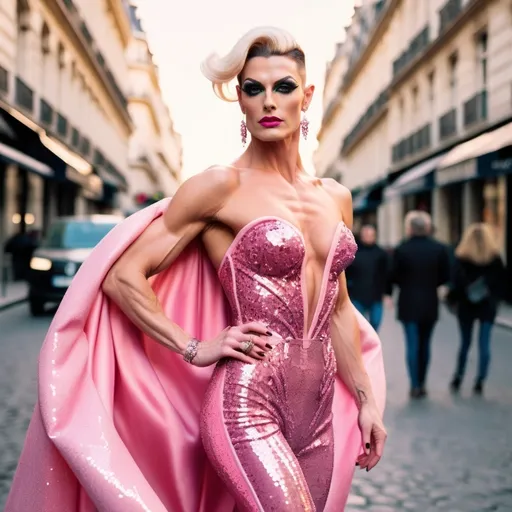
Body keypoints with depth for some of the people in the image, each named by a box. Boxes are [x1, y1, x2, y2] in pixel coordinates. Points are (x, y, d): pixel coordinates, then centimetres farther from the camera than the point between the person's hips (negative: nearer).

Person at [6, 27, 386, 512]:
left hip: (320, 412, 6)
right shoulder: (221, 186, -8)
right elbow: (123, 276, -7)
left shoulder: (336, 197, 10)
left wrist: (366, 400, 18)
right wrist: (195, 349, -9)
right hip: (247, 405, -6)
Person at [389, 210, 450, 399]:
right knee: (425, 344, 14)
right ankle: (421, 383, 19)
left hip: (408, 304, -2)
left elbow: (394, 278, -6)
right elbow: (445, 277, 0)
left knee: (412, 345, 1)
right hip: (430, 304, 3)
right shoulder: (439, 249, -3)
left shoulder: (401, 250, -10)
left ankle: (415, 385, -1)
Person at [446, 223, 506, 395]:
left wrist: (451, 299, 2)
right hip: (488, 305, 0)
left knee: (465, 343, 12)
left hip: (466, 305, 0)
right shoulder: (495, 258, -3)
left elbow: (456, 282, -11)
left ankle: (458, 379, 15)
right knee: (484, 345, 4)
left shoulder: (461, 258, -9)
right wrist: (496, 298, 13)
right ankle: (479, 383, 1)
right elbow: (502, 282, -1)